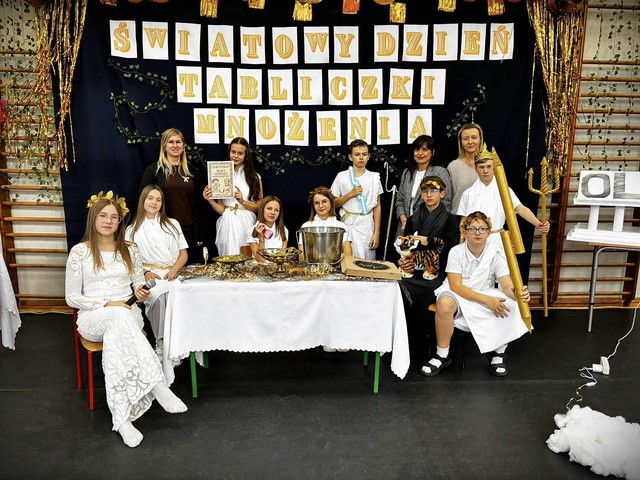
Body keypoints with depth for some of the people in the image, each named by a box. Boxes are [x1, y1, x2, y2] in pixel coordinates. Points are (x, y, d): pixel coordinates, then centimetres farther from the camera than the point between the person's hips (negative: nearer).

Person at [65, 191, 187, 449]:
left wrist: (141, 293, -12)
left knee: (114, 339, -35)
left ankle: (121, 418, -38)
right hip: (93, 318, -2)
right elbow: (72, 297, 0)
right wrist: (107, 305, -15)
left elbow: (139, 288, 14)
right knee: (119, 317, -38)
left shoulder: (129, 250, 9)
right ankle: (157, 385, -43)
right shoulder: (79, 251, 1)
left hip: (126, 315, 2)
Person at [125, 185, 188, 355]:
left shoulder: (172, 224, 18)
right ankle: (161, 343, -26)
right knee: (158, 296, -35)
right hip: (149, 275, -1)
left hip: (172, 274, 1)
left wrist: (174, 270, -6)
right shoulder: (132, 230, 15)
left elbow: (183, 254, 13)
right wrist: (145, 273, -11)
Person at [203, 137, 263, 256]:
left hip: (246, 224, 0)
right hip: (227, 224, 0)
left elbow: (260, 207, 3)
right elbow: (221, 209, 3)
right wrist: (210, 200, -13)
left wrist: (243, 202, -10)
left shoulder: (254, 177, 4)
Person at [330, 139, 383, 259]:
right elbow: (333, 204, 3)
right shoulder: (342, 176, 1)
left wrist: (376, 233, 0)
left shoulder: (374, 177, 5)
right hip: (348, 224, -1)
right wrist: (350, 194, -11)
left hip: (367, 226, 1)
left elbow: (377, 207, 5)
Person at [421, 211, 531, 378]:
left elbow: (507, 286, -14)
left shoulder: (496, 253, -8)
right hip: (458, 295, -2)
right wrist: (486, 300, -30)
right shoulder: (456, 252, -13)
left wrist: (517, 293, -40)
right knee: (444, 303, -37)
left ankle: (498, 352, -2)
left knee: (513, 304, -26)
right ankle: (442, 355, -16)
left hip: (487, 296, 3)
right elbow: (455, 286, -19)